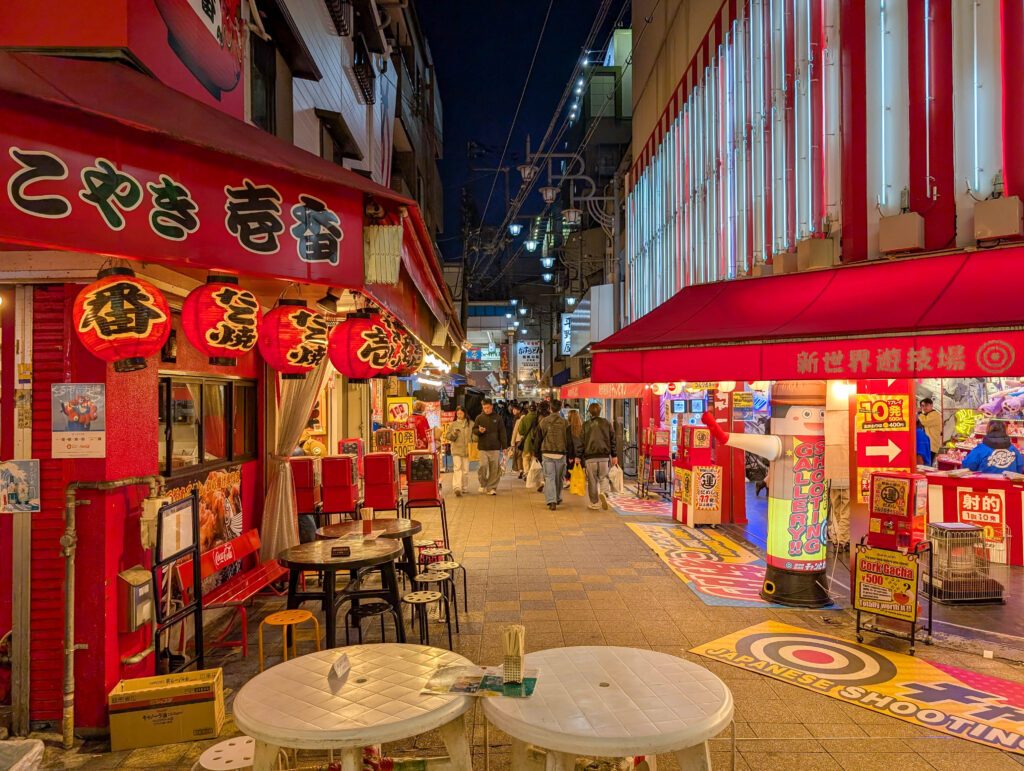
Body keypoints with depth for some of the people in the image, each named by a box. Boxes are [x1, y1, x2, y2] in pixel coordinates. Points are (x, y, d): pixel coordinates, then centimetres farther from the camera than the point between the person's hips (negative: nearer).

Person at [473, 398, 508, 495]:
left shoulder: (497, 418, 5)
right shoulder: (479, 417, 6)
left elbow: (502, 433, 6)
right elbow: (474, 430, 9)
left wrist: (504, 446, 1)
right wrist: (479, 431, -13)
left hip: (495, 448, 0)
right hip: (483, 448, 0)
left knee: (495, 469, 1)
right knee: (483, 466, -10)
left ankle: (492, 487, 10)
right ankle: (483, 484, 13)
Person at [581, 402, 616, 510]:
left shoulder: (585, 425, 3)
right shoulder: (606, 423, 6)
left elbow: (581, 442, 2)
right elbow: (612, 440, 6)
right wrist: (614, 455, 10)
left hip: (590, 456, -1)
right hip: (604, 456, 1)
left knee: (592, 480, 7)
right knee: (603, 477, 15)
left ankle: (594, 503, 10)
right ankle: (603, 492, -13)